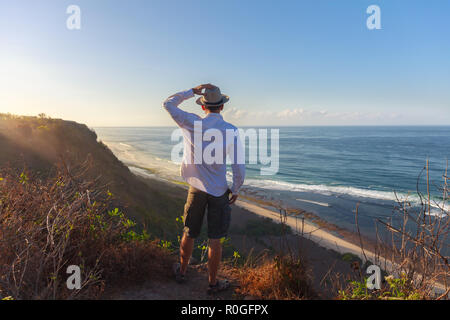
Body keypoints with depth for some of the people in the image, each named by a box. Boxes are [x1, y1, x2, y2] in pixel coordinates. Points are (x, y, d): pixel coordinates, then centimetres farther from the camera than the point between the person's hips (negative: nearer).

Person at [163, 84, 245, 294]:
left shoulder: (192, 124, -9)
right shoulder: (231, 130, -11)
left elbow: (168, 103, 7)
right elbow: (239, 167, -10)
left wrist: (192, 91, 5)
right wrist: (235, 190, 5)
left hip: (196, 189, 2)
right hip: (219, 191, -1)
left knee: (189, 234, 19)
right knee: (215, 240, 10)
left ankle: (182, 271, 40)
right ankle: (213, 282, 25)